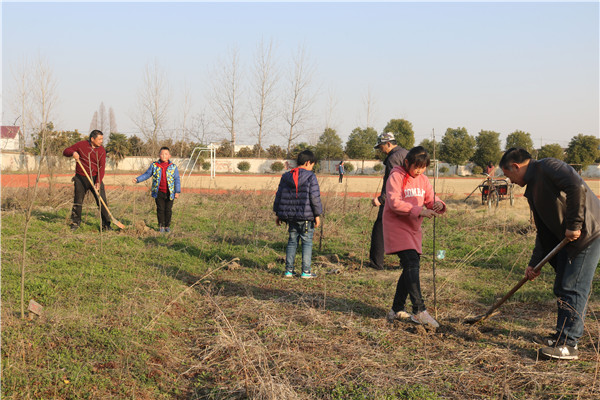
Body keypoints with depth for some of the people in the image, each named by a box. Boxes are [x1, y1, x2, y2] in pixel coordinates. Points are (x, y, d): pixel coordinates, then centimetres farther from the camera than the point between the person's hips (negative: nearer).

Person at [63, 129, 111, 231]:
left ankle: (106, 225, 4)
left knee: (102, 202, -4)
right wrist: (73, 152, -23)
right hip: (81, 179, -1)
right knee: (78, 202, 4)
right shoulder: (81, 145, -5)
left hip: (95, 178, 1)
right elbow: (65, 151, 1)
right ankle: (75, 223, 20)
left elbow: (101, 168, -8)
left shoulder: (102, 150, -2)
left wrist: (98, 182, -20)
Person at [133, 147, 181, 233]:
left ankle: (167, 226, 19)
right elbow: (146, 174, 8)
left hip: (170, 193, 0)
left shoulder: (173, 167, 0)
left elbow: (177, 180, 0)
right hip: (159, 192, 0)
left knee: (168, 210, 5)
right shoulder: (154, 166, 2)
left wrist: (177, 192, -6)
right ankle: (161, 226, 15)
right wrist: (138, 179, -6)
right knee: (160, 209, 4)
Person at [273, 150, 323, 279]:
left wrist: (278, 214, 18)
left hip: (290, 216, 5)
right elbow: (315, 197, -12)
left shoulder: (286, 176, 8)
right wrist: (317, 215, -5)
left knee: (292, 241, 13)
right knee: (307, 242, 3)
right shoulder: (310, 177, -8)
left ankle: (289, 270, 14)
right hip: (306, 216, -5)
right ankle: (306, 272, 2)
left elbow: (278, 196, 11)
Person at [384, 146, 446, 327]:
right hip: (397, 226, -8)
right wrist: (419, 211, -29)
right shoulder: (396, 176, -10)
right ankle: (419, 311, -19)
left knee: (411, 267, 8)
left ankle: (397, 310, 19)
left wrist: (438, 205, -17)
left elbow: (431, 199, 8)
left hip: (413, 228, 8)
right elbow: (394, 202, -21)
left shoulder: (423, 179, 11)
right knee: (411, 264, -18)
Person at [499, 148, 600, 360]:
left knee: (573, 289, -8)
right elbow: (544, 230, 20)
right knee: (561, 288, 13)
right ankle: (562, 335, 25)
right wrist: (534, 263, 15)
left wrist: (574, 224, -23)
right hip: (568, 239, 10)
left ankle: (569, 345, -3)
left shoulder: (547, 167, -11)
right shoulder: (533, 188, 18)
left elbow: (577, 188, -28)